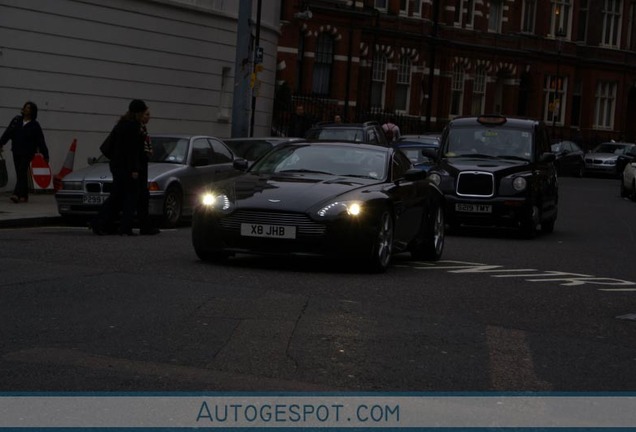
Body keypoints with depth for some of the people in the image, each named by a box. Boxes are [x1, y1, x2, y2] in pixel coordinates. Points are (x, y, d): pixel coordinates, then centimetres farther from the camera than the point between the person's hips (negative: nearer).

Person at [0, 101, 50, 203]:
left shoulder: (35, 125, -4)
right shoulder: (16, 120, 6)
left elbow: (41, 141, -5)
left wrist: (45, 155, -6)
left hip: (27, 153, -4)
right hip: (16, 152, 4)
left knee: (22, 173, -14)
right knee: (20, 174, 8)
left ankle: (17, 194, -24)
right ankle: (24, 196, 16)